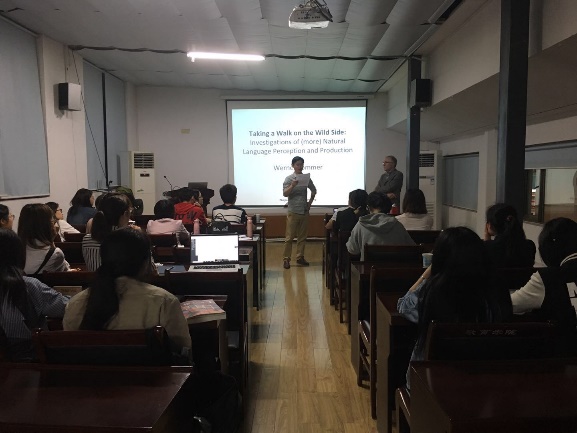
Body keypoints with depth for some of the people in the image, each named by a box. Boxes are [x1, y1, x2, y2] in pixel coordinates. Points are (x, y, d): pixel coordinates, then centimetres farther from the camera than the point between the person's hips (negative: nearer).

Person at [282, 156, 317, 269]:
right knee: (289, 237, -1)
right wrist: (292, 186, -30)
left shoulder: (307, 178, 7)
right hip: (293, 212, -4)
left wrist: (310, 202, 12)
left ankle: (300, 257, 19)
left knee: (302, 236, 10)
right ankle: (286, 259, 4)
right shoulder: (289, 178, -5)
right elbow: (285, 194, -15)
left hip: (304, 212, 4)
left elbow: (314, 190, 22)